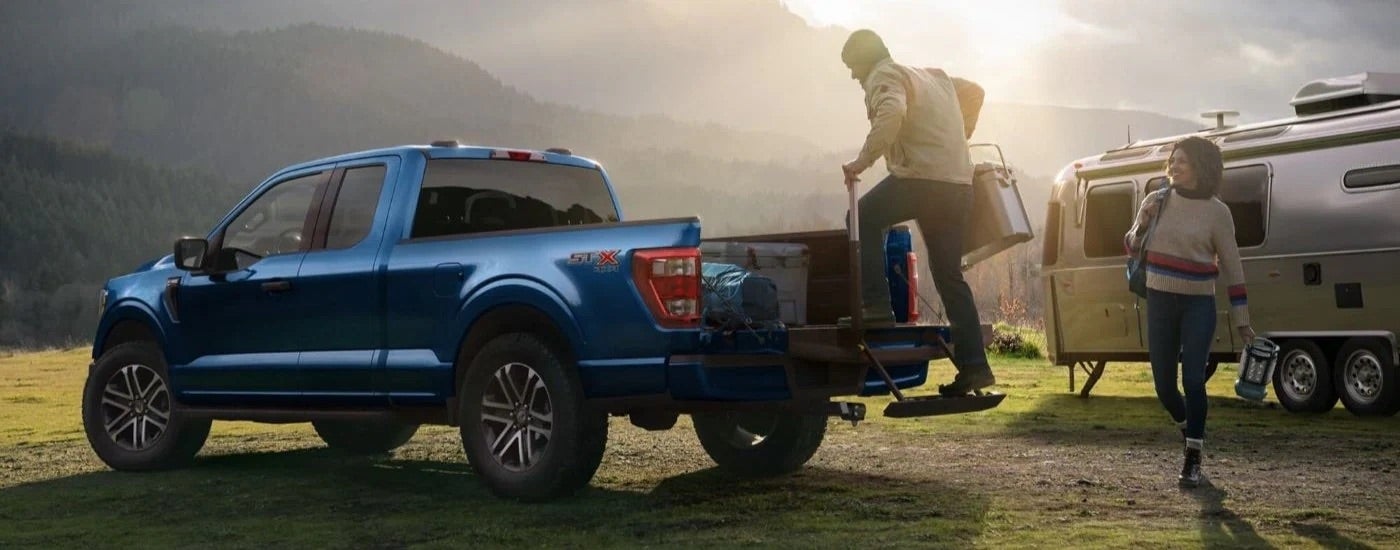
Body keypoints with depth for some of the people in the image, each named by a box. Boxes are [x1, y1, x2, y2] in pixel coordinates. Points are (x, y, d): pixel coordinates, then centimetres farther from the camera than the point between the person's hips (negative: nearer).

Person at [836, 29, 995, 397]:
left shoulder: (883, 76, 0)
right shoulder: (934, 77, 27)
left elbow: (891, 113, -21)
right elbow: (975, 92, 39)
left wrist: (863, 160, -20)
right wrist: (961, 135, 48)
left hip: (921, 176, -8)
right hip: (959, 183, 8)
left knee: (863, 219, 9)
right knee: (949, 275, 9)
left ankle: (876, 305, -5)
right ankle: (973, 365, 5)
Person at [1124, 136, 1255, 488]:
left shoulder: (1216, 212, -6)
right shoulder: (1157, 201, 2)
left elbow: (1231, 267, -2)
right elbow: (1132, 248, 11)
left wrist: (1242, 321, -2)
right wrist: (1142, 225, -11)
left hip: (1199, 306, -3)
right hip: (1160, 302, 3)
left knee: (1193, 380, -12)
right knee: (1164, 384, 7)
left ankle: (1193, 459, 0)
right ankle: (1190, 432, 37)